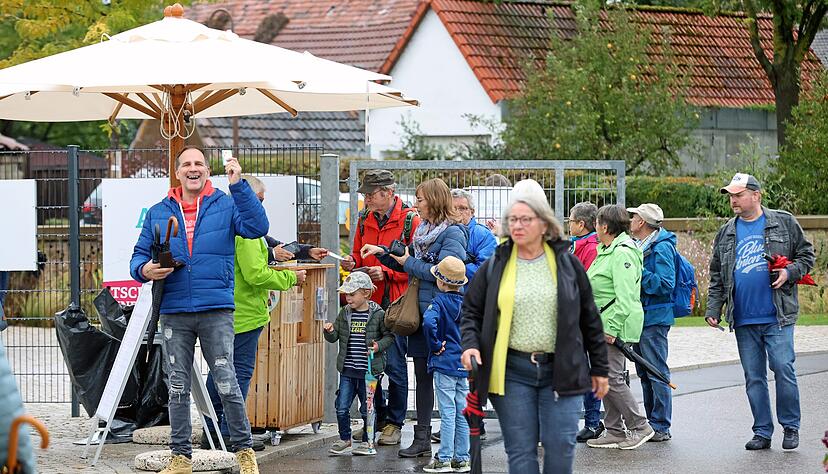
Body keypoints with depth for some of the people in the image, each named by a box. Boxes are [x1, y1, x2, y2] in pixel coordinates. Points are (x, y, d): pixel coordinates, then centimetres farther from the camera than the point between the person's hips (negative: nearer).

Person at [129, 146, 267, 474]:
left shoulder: (226, 205, 4)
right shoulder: (158, 213, 12)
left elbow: (257, 227, -13)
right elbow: (139, 255, 14)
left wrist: (239, 185, -21)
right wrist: (144, 270, -10)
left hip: (216, 311, -3)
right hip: (174, 314, 3)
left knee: (227, 382, -4)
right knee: (178, 386, 7)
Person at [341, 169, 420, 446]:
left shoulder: (410, 221, -7)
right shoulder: (365, 220, 12)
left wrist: (387, 272, -19)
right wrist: (352, 263, 0)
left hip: (395, 302, -6)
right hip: (368, 300, 6)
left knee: (394, 364, -2)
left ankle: (394, 423, 8)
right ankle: (377, 419, 21)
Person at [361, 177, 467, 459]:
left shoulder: (453, 233, -10)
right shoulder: (424, 229, 16)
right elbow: (410, 266, 21)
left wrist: (407, 261, -10)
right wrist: (383, 254, 10)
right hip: (421, 310, 8)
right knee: (422, 374, 8)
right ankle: (422, 439, 11)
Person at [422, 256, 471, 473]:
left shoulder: (439, 302, -11)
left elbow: (428, 322, -29)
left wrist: (435, 345, -17)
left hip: (444, 364, -6)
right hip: (465, 364, 6)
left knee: (447, 413, -3)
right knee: (462, 412, 9)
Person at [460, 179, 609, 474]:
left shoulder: (567, 264, 5)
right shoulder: (494, 267, 5)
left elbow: (589, 319, 10)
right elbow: (471, 311, 14)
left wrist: (599, 369, 11)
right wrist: (471, 344, -5)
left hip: (562, 370, 0)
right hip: (511, 371, 1)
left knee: (560, 447, -5)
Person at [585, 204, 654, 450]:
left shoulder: (622, 253, -16)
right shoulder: (605, 251, 17)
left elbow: (624, 296, -22)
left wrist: (612, 328, -24)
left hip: (616, 324, -10)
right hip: (603, 324, 10)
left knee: (612, 378, -9)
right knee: (606, 377, 10)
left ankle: (640, 426, -1)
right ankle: (614, 431, 14)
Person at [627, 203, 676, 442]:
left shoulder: (661, 248, -14)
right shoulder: (639, 245, 15)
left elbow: (665, 285, -22)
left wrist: (637, 273, -20)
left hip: (655, 317, -10)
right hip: (641, 316, 10)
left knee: (657, 373, -6)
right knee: (644, 373, 13)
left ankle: (661, 427, -3)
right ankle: (651, 422, 20)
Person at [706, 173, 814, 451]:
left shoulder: (784, 223, 3)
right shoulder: (726, 234, 12)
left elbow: (806, 254, 8)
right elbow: (717, 277, 16)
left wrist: (789, 273, -10)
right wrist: (713, 309, 8)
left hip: (777, 317, -3)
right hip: (743, 321, 3)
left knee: (783, 369, -8)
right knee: (753, 377, 5)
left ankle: (791, 427, 8)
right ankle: (762, 432, 13)